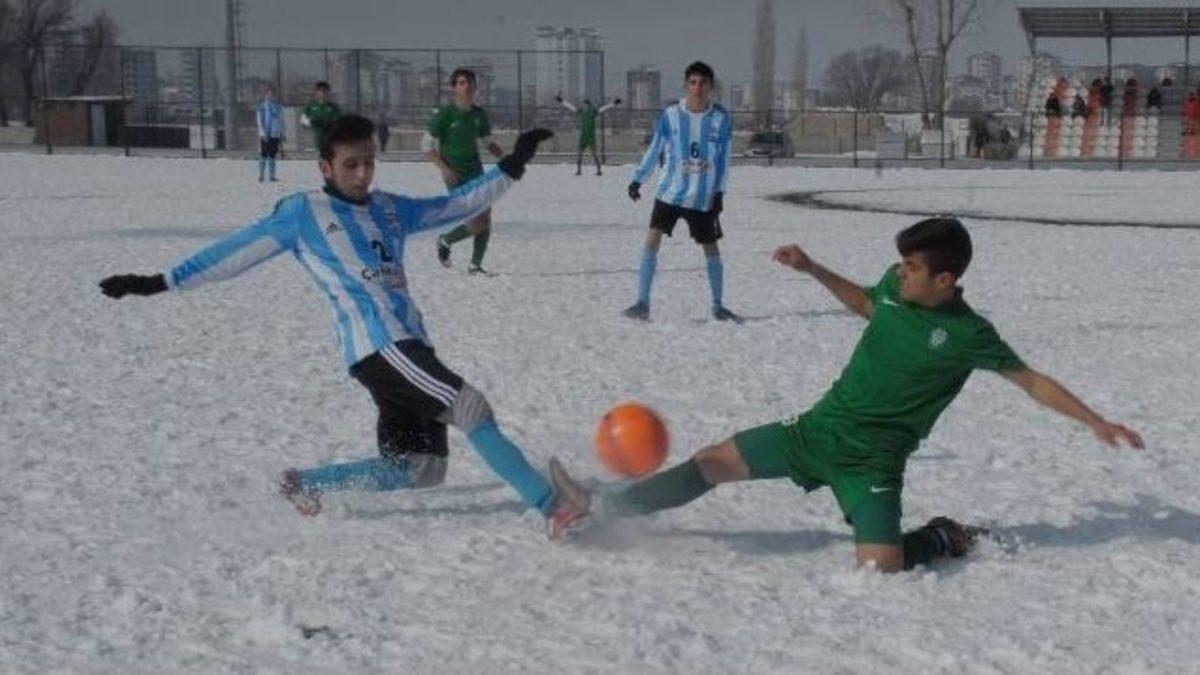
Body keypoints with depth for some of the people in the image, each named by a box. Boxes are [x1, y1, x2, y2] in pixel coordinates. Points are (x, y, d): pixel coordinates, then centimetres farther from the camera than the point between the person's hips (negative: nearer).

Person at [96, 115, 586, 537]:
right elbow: (234, 253, 8)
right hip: (375, 343, -7)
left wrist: (511, 167, 20)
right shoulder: (303, 213, 5)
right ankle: (549, 504, -20)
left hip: (411, 344, 7)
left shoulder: (389, 209, 20)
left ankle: (304, 483, 22)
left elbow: (459, 205, 27)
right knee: (470, 406, -21)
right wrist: (158, 283, 7)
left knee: (421, 471, 6)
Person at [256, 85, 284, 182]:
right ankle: (261, 175, -1)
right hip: (265, 135, -4)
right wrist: (263, 133, -14)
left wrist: (281, 134, 13)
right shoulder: (262, 106, -2)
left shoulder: (278, 106, 11)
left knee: (272, 156, 6)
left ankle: (272, 176, 8)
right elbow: (259, 121, -5)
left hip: (275, 135, 4)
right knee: (263, 155, -5)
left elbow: (281, 121, 17)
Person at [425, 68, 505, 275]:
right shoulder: (444, 115, -9)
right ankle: (445, 241, 15)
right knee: (475, 225, -13)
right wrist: (445, 169, -17)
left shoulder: (479, 115, 7)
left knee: (486, 221, -1)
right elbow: (427, 146, -5)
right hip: (456, 177, -6)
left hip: (476, 172, 6)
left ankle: (475, 265, 13)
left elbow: (488, 143, 20)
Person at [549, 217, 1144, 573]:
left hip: (872, 458, -5)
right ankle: (600, 504, 8)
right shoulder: (896, 288, -1)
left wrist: (1095, 422, -14)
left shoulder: (970, 335, -15)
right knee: (715, 462, 1)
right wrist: (813, 269, 16)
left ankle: (945, 538, 12)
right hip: (820, 427, 5)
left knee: (879, 566, -20)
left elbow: (1032, 380, -9)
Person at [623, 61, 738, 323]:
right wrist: (638, 179, -4)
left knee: (711, 248, 6)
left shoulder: (720, 118, -3)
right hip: (670, 191, 0)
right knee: (652, 239, -12)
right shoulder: (670, 114, -4)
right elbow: (654, 149, 4)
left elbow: (723, 158, 2)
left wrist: (719, 192, -4)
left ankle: (718, 306, 21)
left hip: (704, 197, 0)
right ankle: (642, 303, -9)